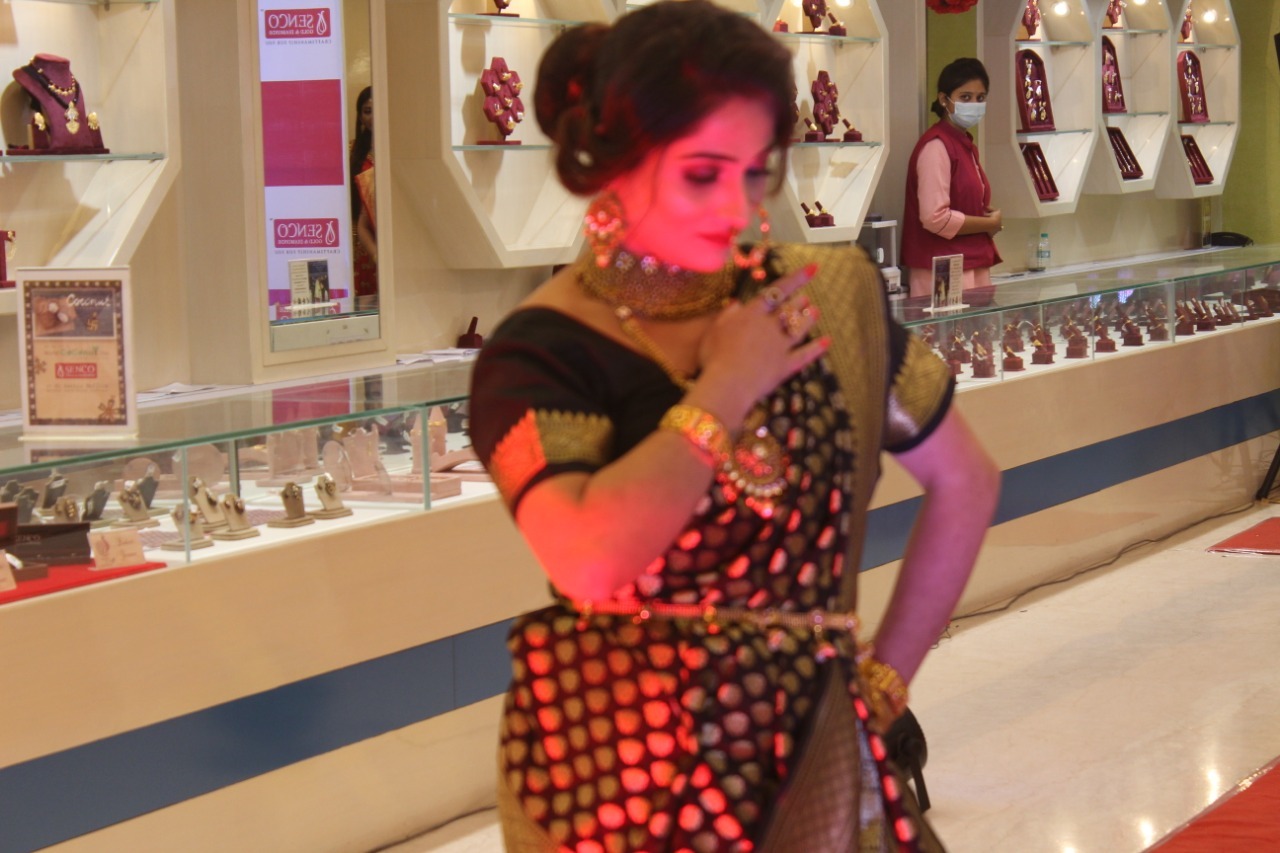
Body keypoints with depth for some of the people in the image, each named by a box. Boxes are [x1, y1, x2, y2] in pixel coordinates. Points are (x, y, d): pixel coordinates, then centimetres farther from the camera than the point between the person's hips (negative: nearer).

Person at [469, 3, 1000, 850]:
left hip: (813, 766, 3)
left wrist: (885, 673, 8)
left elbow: (964, 480, 12)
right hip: (625, 776, -3)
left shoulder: (822, 299, 0)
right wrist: (725, 390, -18)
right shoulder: (541, 353, -12)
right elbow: (589, 564, -28)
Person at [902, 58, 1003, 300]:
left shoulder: (966, 144, 16)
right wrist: (990, 223, -8)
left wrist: (989, 215, 9)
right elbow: (935, 218, -21)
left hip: (973, 267, 9)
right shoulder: (936, 146, -13)